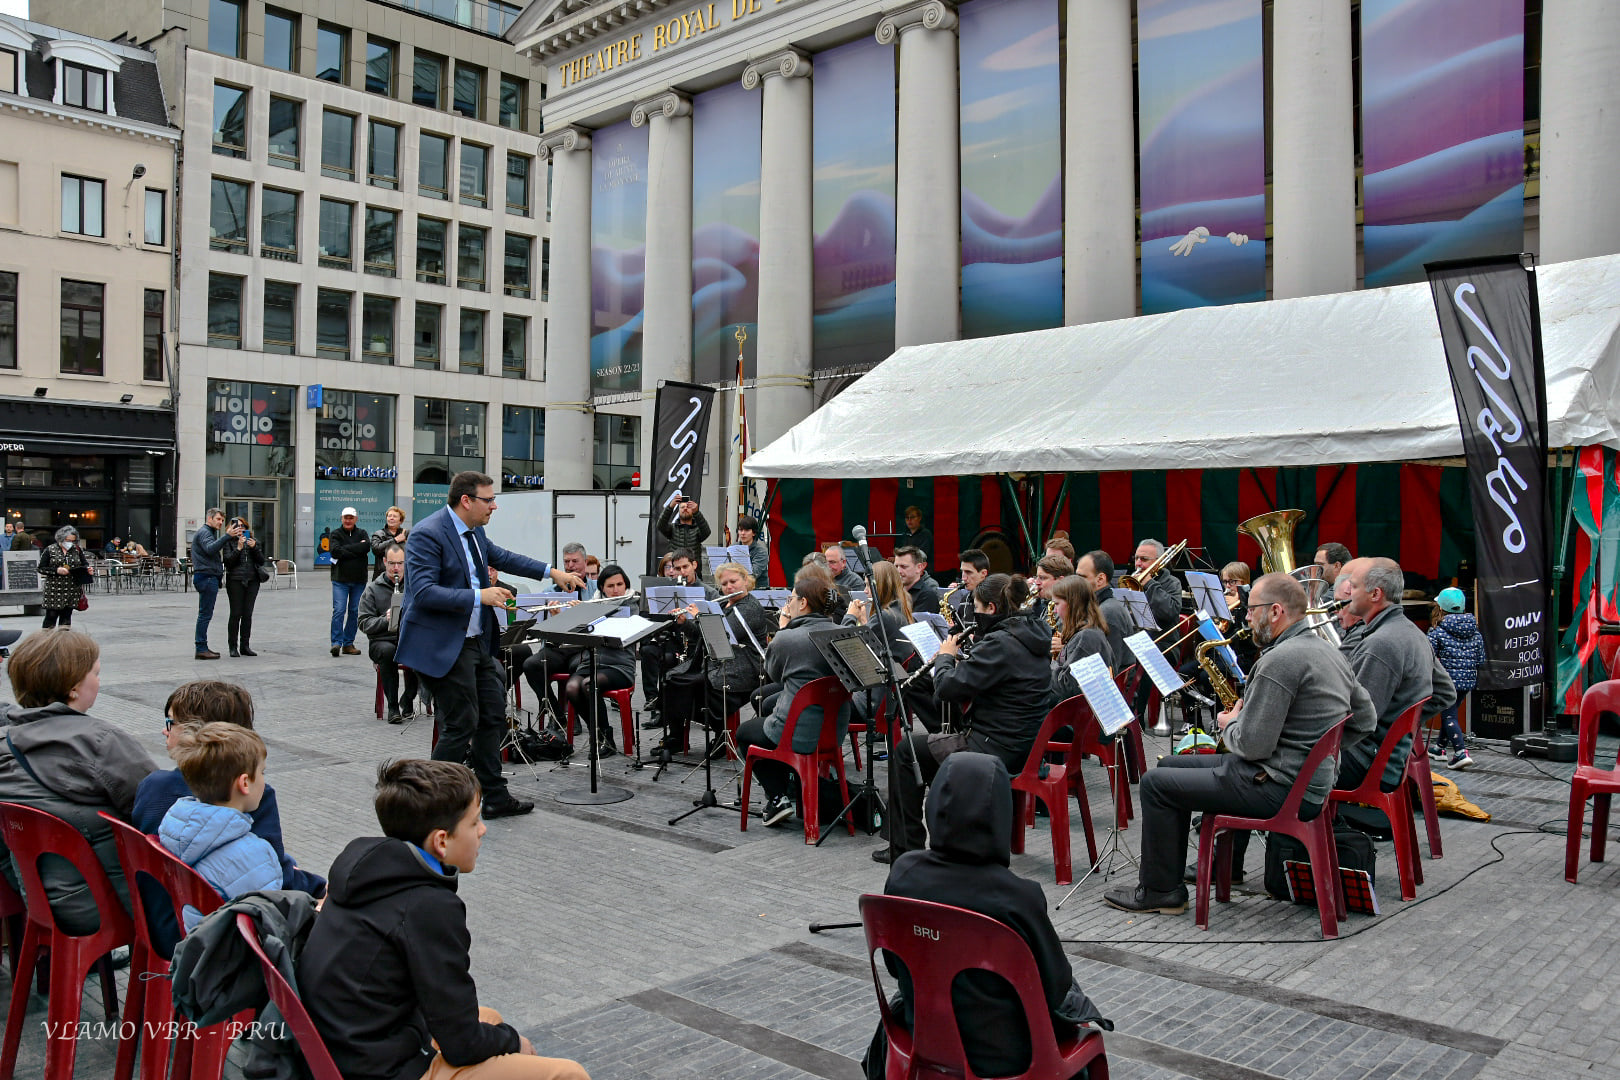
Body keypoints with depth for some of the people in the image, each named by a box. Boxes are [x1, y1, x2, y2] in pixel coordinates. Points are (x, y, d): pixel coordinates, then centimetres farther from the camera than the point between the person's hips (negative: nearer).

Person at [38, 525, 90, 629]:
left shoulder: (78, 550, 9)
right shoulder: (50, 550, 1)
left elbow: (84, 564, 14)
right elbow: (41, 568, 0)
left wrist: (87, 569, -10)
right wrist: (56, 570, -16)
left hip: (72, 591, 3)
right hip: (54, 591, -3)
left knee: (66, 617, 7)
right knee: (51, 616, -4)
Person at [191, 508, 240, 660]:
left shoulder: (209, 533, 26)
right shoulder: (203, 532, -8)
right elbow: (210, 548, -27)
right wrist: (227, 536, -36)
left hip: (210, 578, 11)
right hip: (207, 577, -11)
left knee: (205, 614, 12)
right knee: (205, 614, -10)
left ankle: (202, 648, 15)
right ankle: (201, 649, -10)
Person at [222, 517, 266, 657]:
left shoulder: (254, 540, 13)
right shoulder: (229, 542, 2)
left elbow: (261, 561, 9)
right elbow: (228, 561, -8)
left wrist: (254, 547, -5)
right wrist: (239, 548, -16)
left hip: (252, 581, 3)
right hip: (235, 581, -3)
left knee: (247, 614, 4)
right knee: (236, 614, -5)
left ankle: (245, 646, 11)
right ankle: (233, 647, 3)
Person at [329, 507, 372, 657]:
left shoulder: (361, 534, 11)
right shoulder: (335, 534, 6)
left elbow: (367, 547, -10)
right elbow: (336, 551, -12)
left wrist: (346, 549, -13)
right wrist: (357, 549, -11)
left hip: (359, 580, 2)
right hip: (340, 579, -2)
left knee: (355, 612, 5)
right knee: (339, 611, -12)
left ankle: (348, 643, 12)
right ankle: (336, 642, -11)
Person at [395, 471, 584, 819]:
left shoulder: (474, 531, 8)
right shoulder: (428, 534, -19)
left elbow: (502, 556, 24)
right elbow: (423, 592, -25)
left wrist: (553, 572, 18)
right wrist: (479, 597, -29)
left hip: (475, 641, 10)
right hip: (443, 645, -10)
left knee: (493, 715, 14)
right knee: (461, 725, -6)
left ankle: (496, 797, 26)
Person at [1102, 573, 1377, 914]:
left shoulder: (1280, 660, -22)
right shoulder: (1329, 652, 9)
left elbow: (1252, 746, -23)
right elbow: (1365, 719, 18)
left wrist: (1229, 725, -2)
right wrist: (1319, 750, 15)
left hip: (1280, 789, -10)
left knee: (1156, 783, -4)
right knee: (1171, 765, 19)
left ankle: (1160, 890, 5)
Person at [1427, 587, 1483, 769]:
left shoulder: (1438, 632, -12)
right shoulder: (1475, 631, 5)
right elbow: (1481, 659, 7)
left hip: (1446, 680, -6)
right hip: (1468, 680, 6)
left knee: (1448, 715, -2)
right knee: (1449, 711, 20)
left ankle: (1461, 753, -15)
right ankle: (1440, 748, 33)